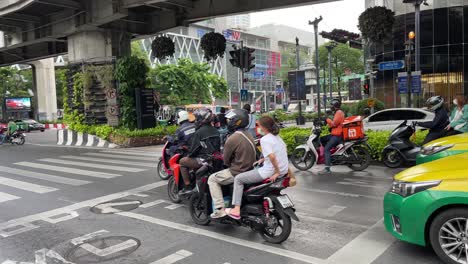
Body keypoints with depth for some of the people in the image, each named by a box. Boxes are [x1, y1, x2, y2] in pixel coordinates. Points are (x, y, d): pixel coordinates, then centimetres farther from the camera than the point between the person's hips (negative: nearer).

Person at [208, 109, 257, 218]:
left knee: (212, 179, 6)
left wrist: (229, 164, 11)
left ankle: (220, 209, -1)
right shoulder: (249, 136, 6)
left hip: (237, 173, -9)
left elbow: (225, 159, -10)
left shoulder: (232, 139, -20)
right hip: (250, 170, 9)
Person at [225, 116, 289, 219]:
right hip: (284, 170, 9)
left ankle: (236, 210, -1)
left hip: (270, 171, -9)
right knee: (256, 168, 35)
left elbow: (272, 157, -28)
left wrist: (277, 172, -18)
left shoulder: (264, 139, -15)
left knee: (238, 179, 2)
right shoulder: (277, 137, 11)